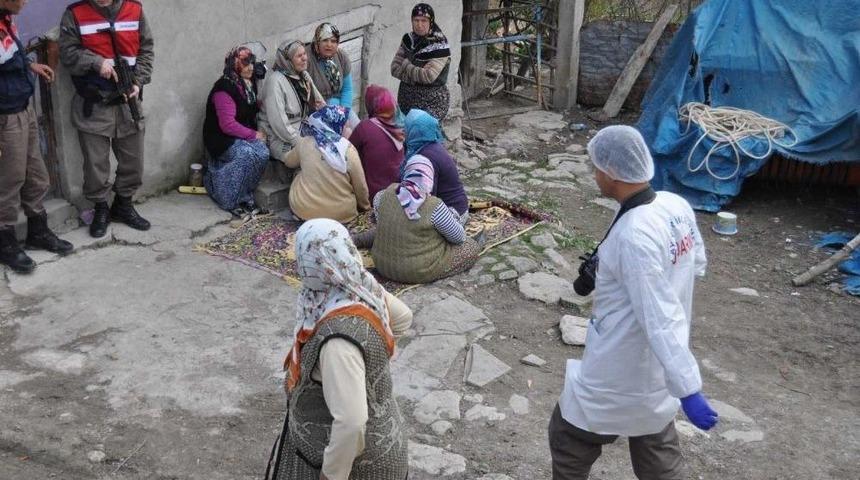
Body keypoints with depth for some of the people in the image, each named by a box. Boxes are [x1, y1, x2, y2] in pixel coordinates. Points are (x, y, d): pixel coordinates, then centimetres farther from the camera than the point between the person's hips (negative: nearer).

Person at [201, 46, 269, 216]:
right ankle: (231, 200, -17)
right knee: (249, 154, -34)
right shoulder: (225, 88, -16)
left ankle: (245, 196, -9)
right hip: (223, 139, -7)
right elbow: (228, 125, -21)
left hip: (245, 137, 7)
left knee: (263, 153, -25)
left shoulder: (249, 85, 10)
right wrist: (253, 134, -14)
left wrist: (258, 133, 6)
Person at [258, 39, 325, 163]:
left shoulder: (304, 75, 10)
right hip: (280, 139, -8)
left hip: (302, 130, 9)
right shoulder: (275, 81, -16)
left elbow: (319, 102, 19)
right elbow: (278, 123, -22)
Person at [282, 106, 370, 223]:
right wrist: (365, 207, 15)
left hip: (303, 211, 0)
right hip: (342, 215, 0)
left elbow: (289, 162, 14)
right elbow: (361, 187, -4)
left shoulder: (305, 143, -7)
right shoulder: (349, 150, -13)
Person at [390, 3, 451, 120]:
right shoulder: (408, 39, 5)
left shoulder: (439, 45, -13)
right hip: (406, 101, 6)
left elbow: (428, 76, -22)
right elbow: (394, 68, 0)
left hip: (431, 104, -6)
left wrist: (406, 65, -10)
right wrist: (416, 77, -15)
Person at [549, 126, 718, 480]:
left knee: (569, 440, 16)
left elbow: (660, 322, -31)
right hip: (659, 369, 8)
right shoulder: (677, 206, -6)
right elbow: (696, 265, 12)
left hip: (619, 373, -8)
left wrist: (688, 390, -28)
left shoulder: (634, 236, -31)